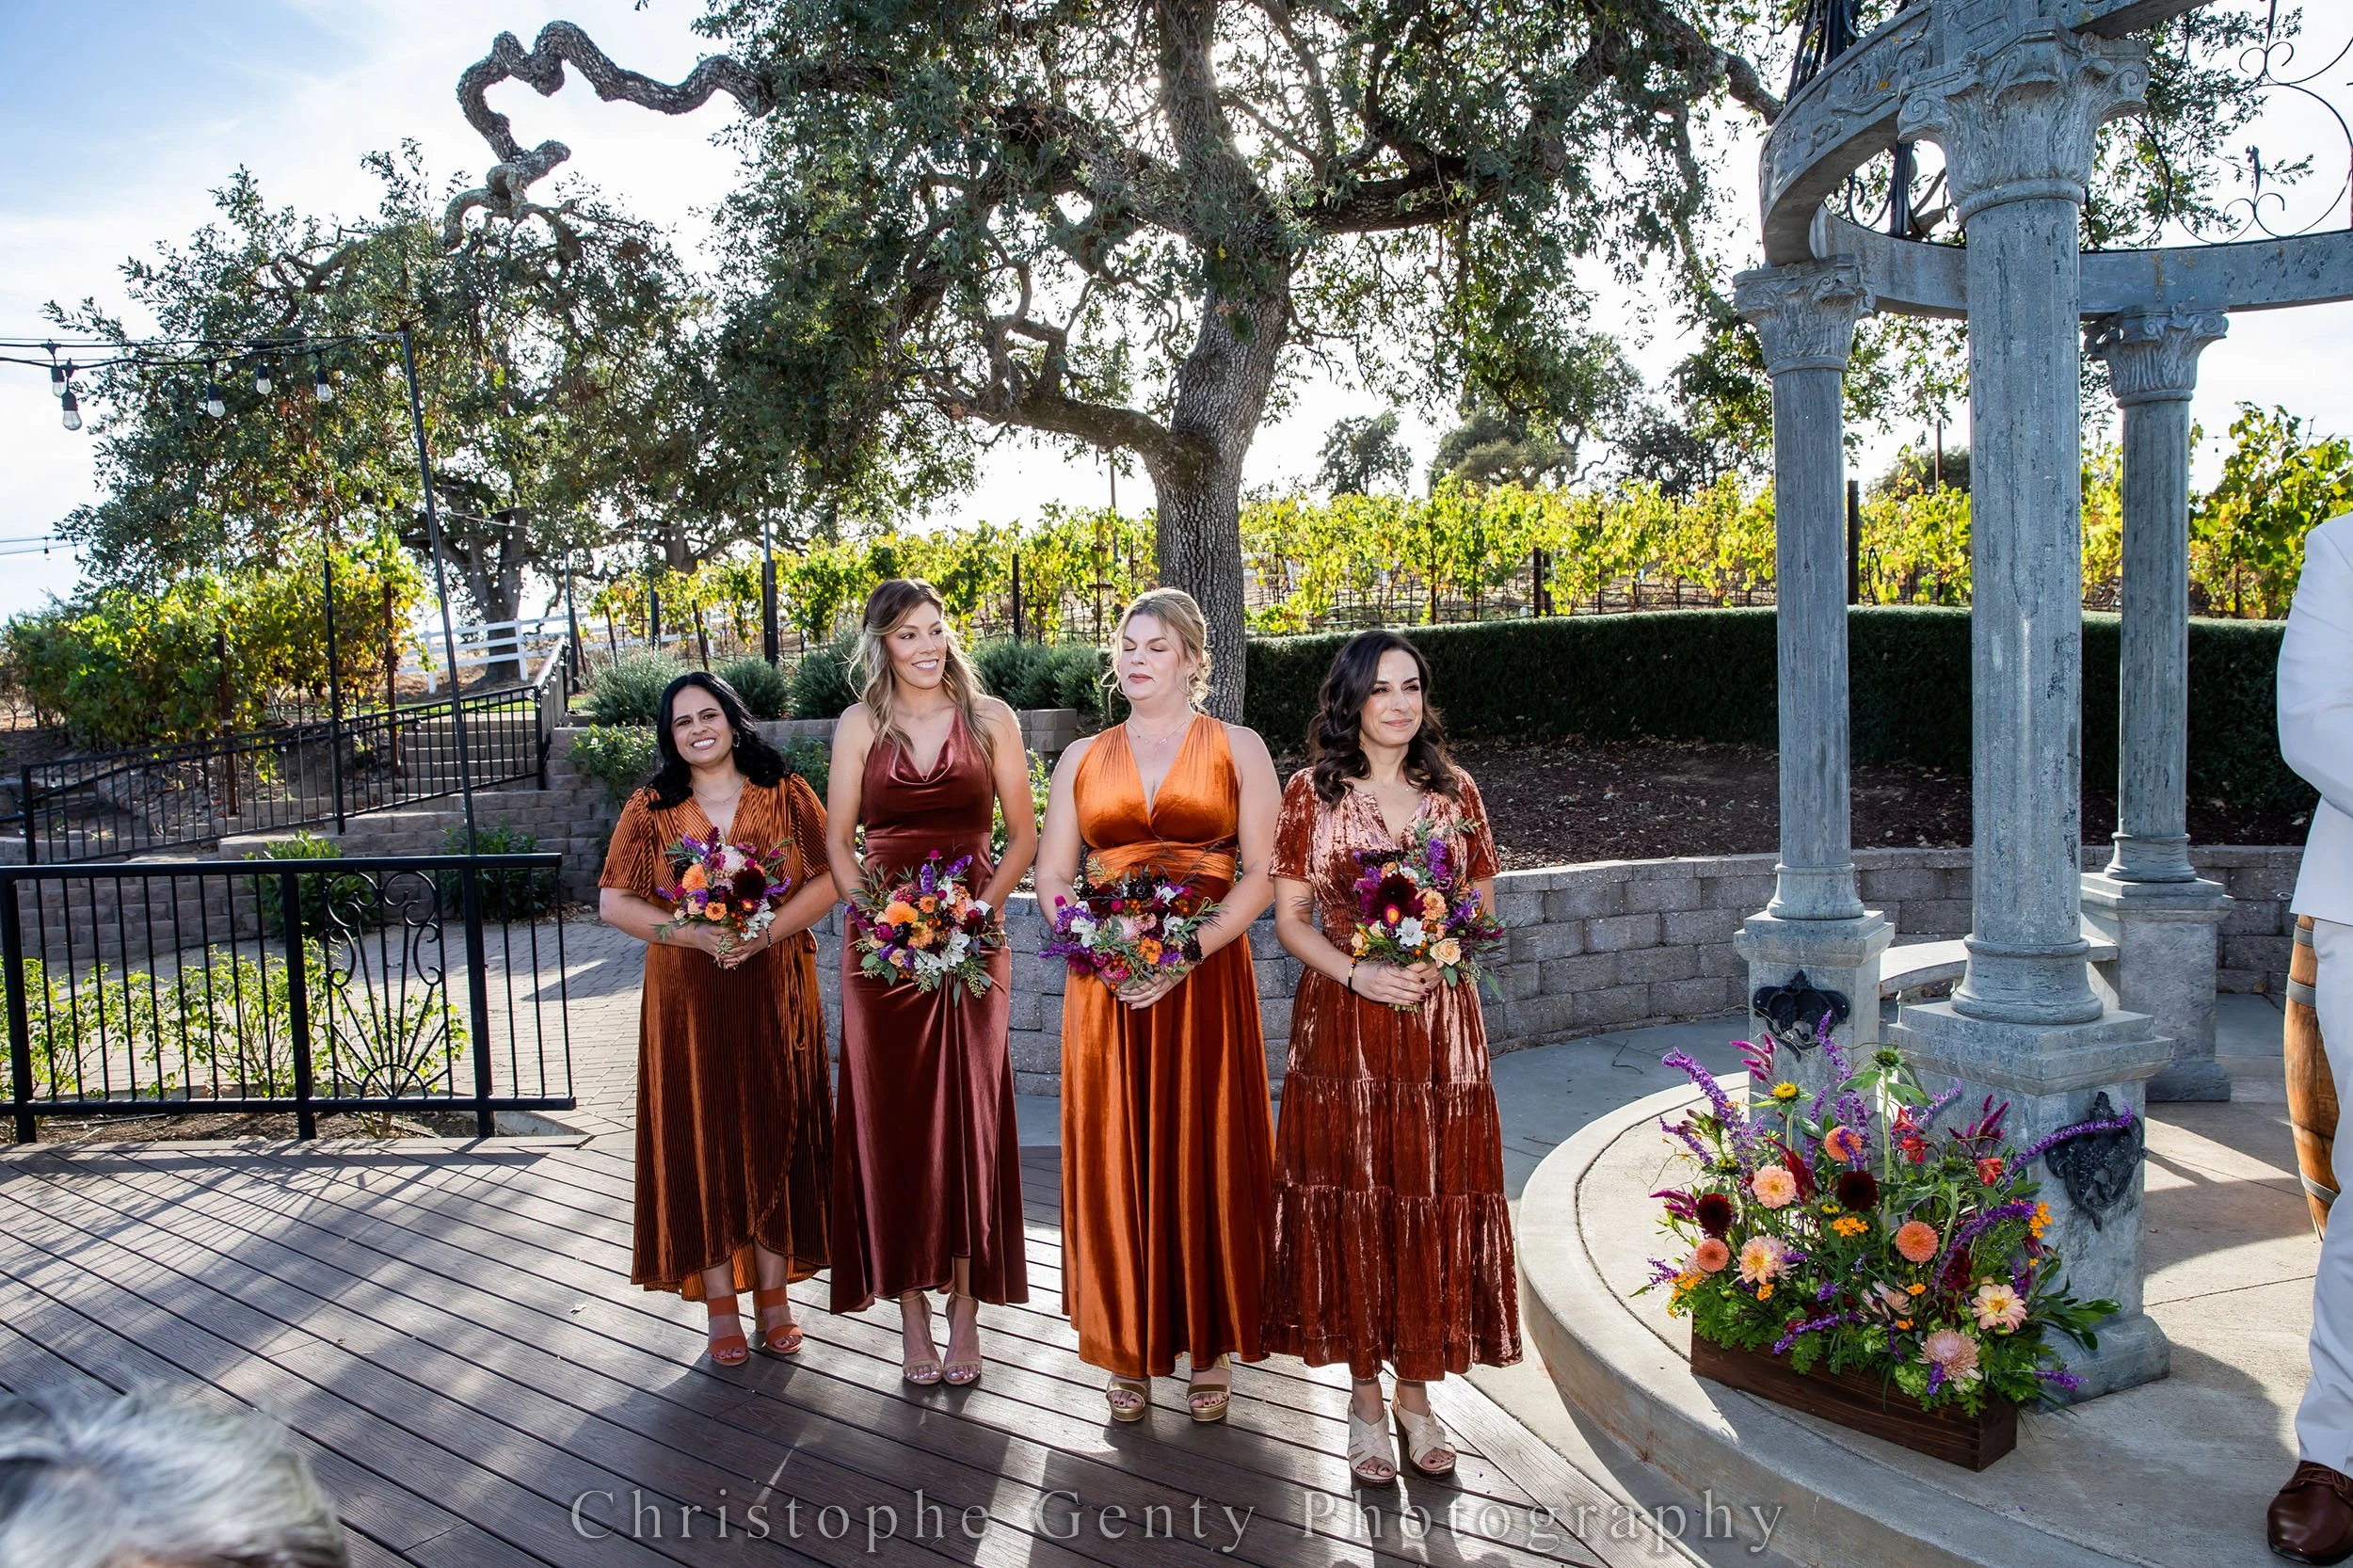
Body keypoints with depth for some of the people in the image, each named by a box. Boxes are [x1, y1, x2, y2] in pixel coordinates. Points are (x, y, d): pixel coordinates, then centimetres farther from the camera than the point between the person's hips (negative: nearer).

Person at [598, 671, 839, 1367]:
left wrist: (766, 931, -17)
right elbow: (614, 901, 0)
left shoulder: (787, 794, 3)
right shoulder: (650, 810, 5)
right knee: (700, 1140, 2)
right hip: (688, 999, 1)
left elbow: (828, 877, -2)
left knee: (774, 1134, 4)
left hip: (774, 992, 0)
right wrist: (695, 934, -14)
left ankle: (773, 1293, 18)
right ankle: (719, 1303, 13)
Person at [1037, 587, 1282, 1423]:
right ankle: (1128, 1351, 17)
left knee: (1206, 1153, 3)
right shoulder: (1082, 759, 12)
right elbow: (1052, 877, 9)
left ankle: (1209, 1349, 18)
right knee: (1114, 1156, 4)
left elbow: (1260, 874, -4)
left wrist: (1187, 955, -17)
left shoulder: (1238, 749, 4)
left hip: (1206, 977, -2)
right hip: (1106, 983, 2)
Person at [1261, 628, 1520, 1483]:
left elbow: (1484, 907, 11)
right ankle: (1365, 1397, 19)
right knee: (1350, 1203, 3)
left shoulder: (1454, 790, 6)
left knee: (1434, 1202, 5)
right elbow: (1290, 917, 0)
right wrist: (1358, 973, -15)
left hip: (1439, 1022, 2)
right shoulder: (1312, 792, 0)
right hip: (1342, 1024, -2)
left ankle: (1416, 1390, 22)